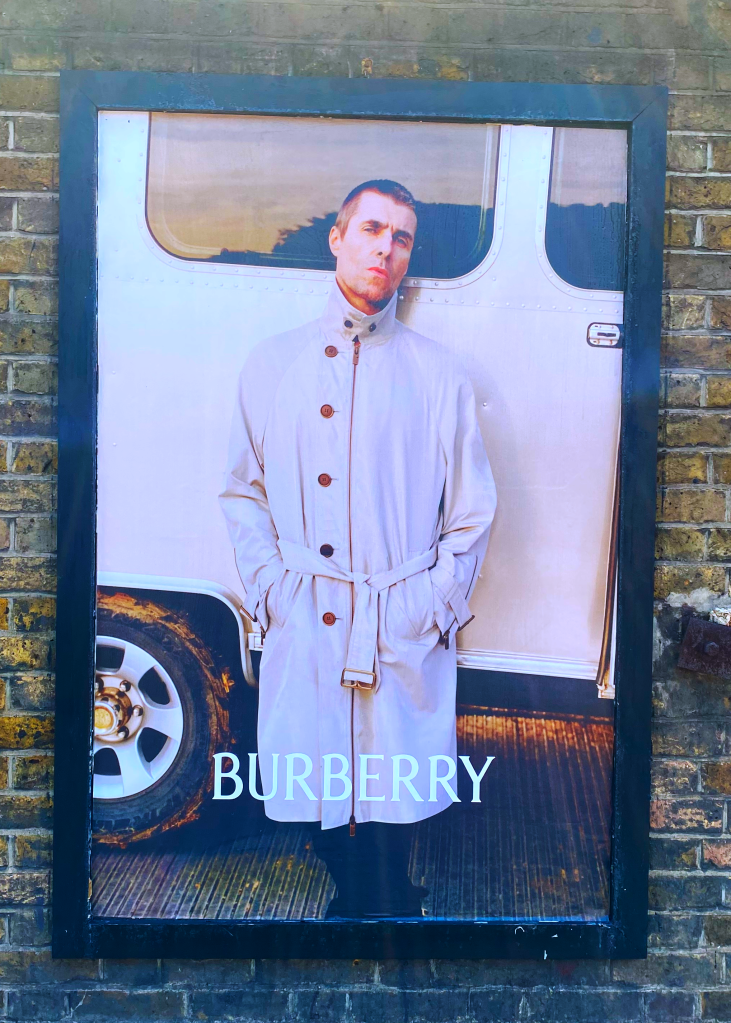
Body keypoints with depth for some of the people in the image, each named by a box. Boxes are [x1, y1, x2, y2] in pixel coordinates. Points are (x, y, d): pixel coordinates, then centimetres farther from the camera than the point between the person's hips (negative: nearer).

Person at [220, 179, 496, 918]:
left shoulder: (437, 373, 6)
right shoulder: (271, 365, 9)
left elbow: (474, 511, 5)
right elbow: (242, 493, 9)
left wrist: (436, 607, -4)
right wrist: (270, 592, -2)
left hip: (405, 634, -1)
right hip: (304, 630, 1)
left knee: (396, 797, 2)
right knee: (318, 795, 9)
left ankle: (391, 911, 26)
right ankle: (349, 906, 33)